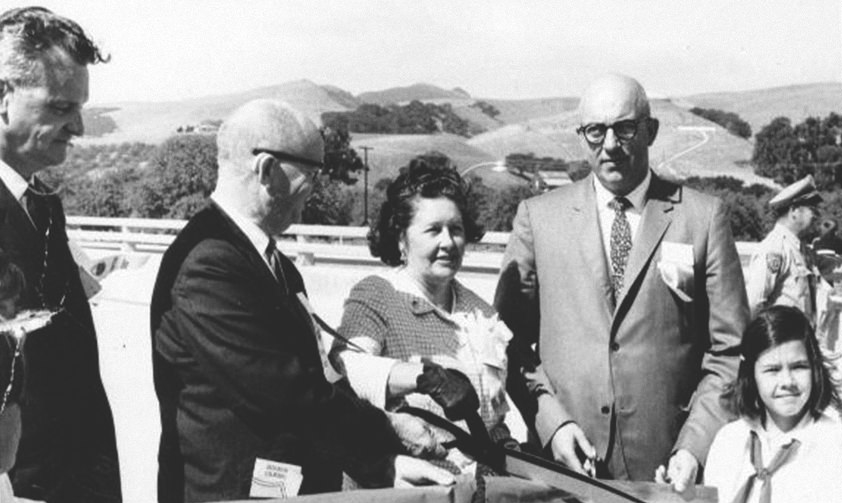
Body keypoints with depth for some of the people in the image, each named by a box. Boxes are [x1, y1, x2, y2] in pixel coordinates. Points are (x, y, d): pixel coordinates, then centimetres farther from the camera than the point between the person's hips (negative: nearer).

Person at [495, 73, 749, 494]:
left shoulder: (703, 217, 2)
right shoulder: (537, 216, 4)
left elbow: (730, 352, 1)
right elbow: (511, 341, 4)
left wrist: (695, 447, -9)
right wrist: (550, 421, -8)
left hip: (664, 464, 0)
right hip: (561, 460, 1)